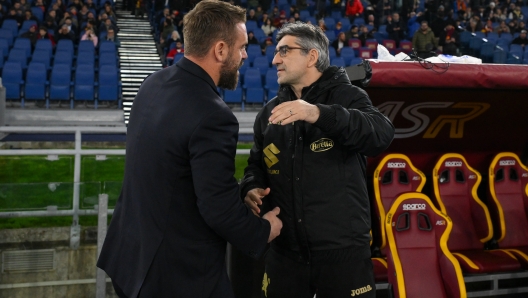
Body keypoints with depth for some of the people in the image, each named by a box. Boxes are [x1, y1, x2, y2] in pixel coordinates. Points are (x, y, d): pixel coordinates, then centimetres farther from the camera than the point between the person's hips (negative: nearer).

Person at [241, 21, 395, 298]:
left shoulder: (346, 96, -4)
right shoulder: (269, 113, 12)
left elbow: (381, 134, -22)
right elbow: (257, 164, 19)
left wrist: (319, 114, -36)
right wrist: (251, 187, -4)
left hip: (343, 249, -4)